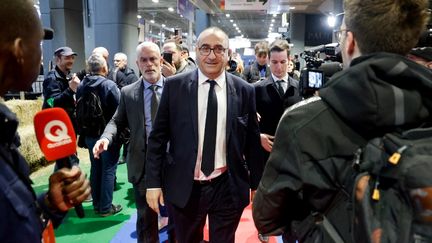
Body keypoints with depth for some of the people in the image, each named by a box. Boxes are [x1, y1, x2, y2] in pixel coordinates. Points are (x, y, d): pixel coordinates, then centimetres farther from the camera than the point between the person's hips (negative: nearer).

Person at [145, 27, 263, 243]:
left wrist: (256, 185, 8)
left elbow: (252, 141, 4)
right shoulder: (174, 86, -4)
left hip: (228, 187, 0)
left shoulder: (244, 91, -2)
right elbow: (158, 137, -1)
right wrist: (153, 182, -4)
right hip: (184, 186, 0)